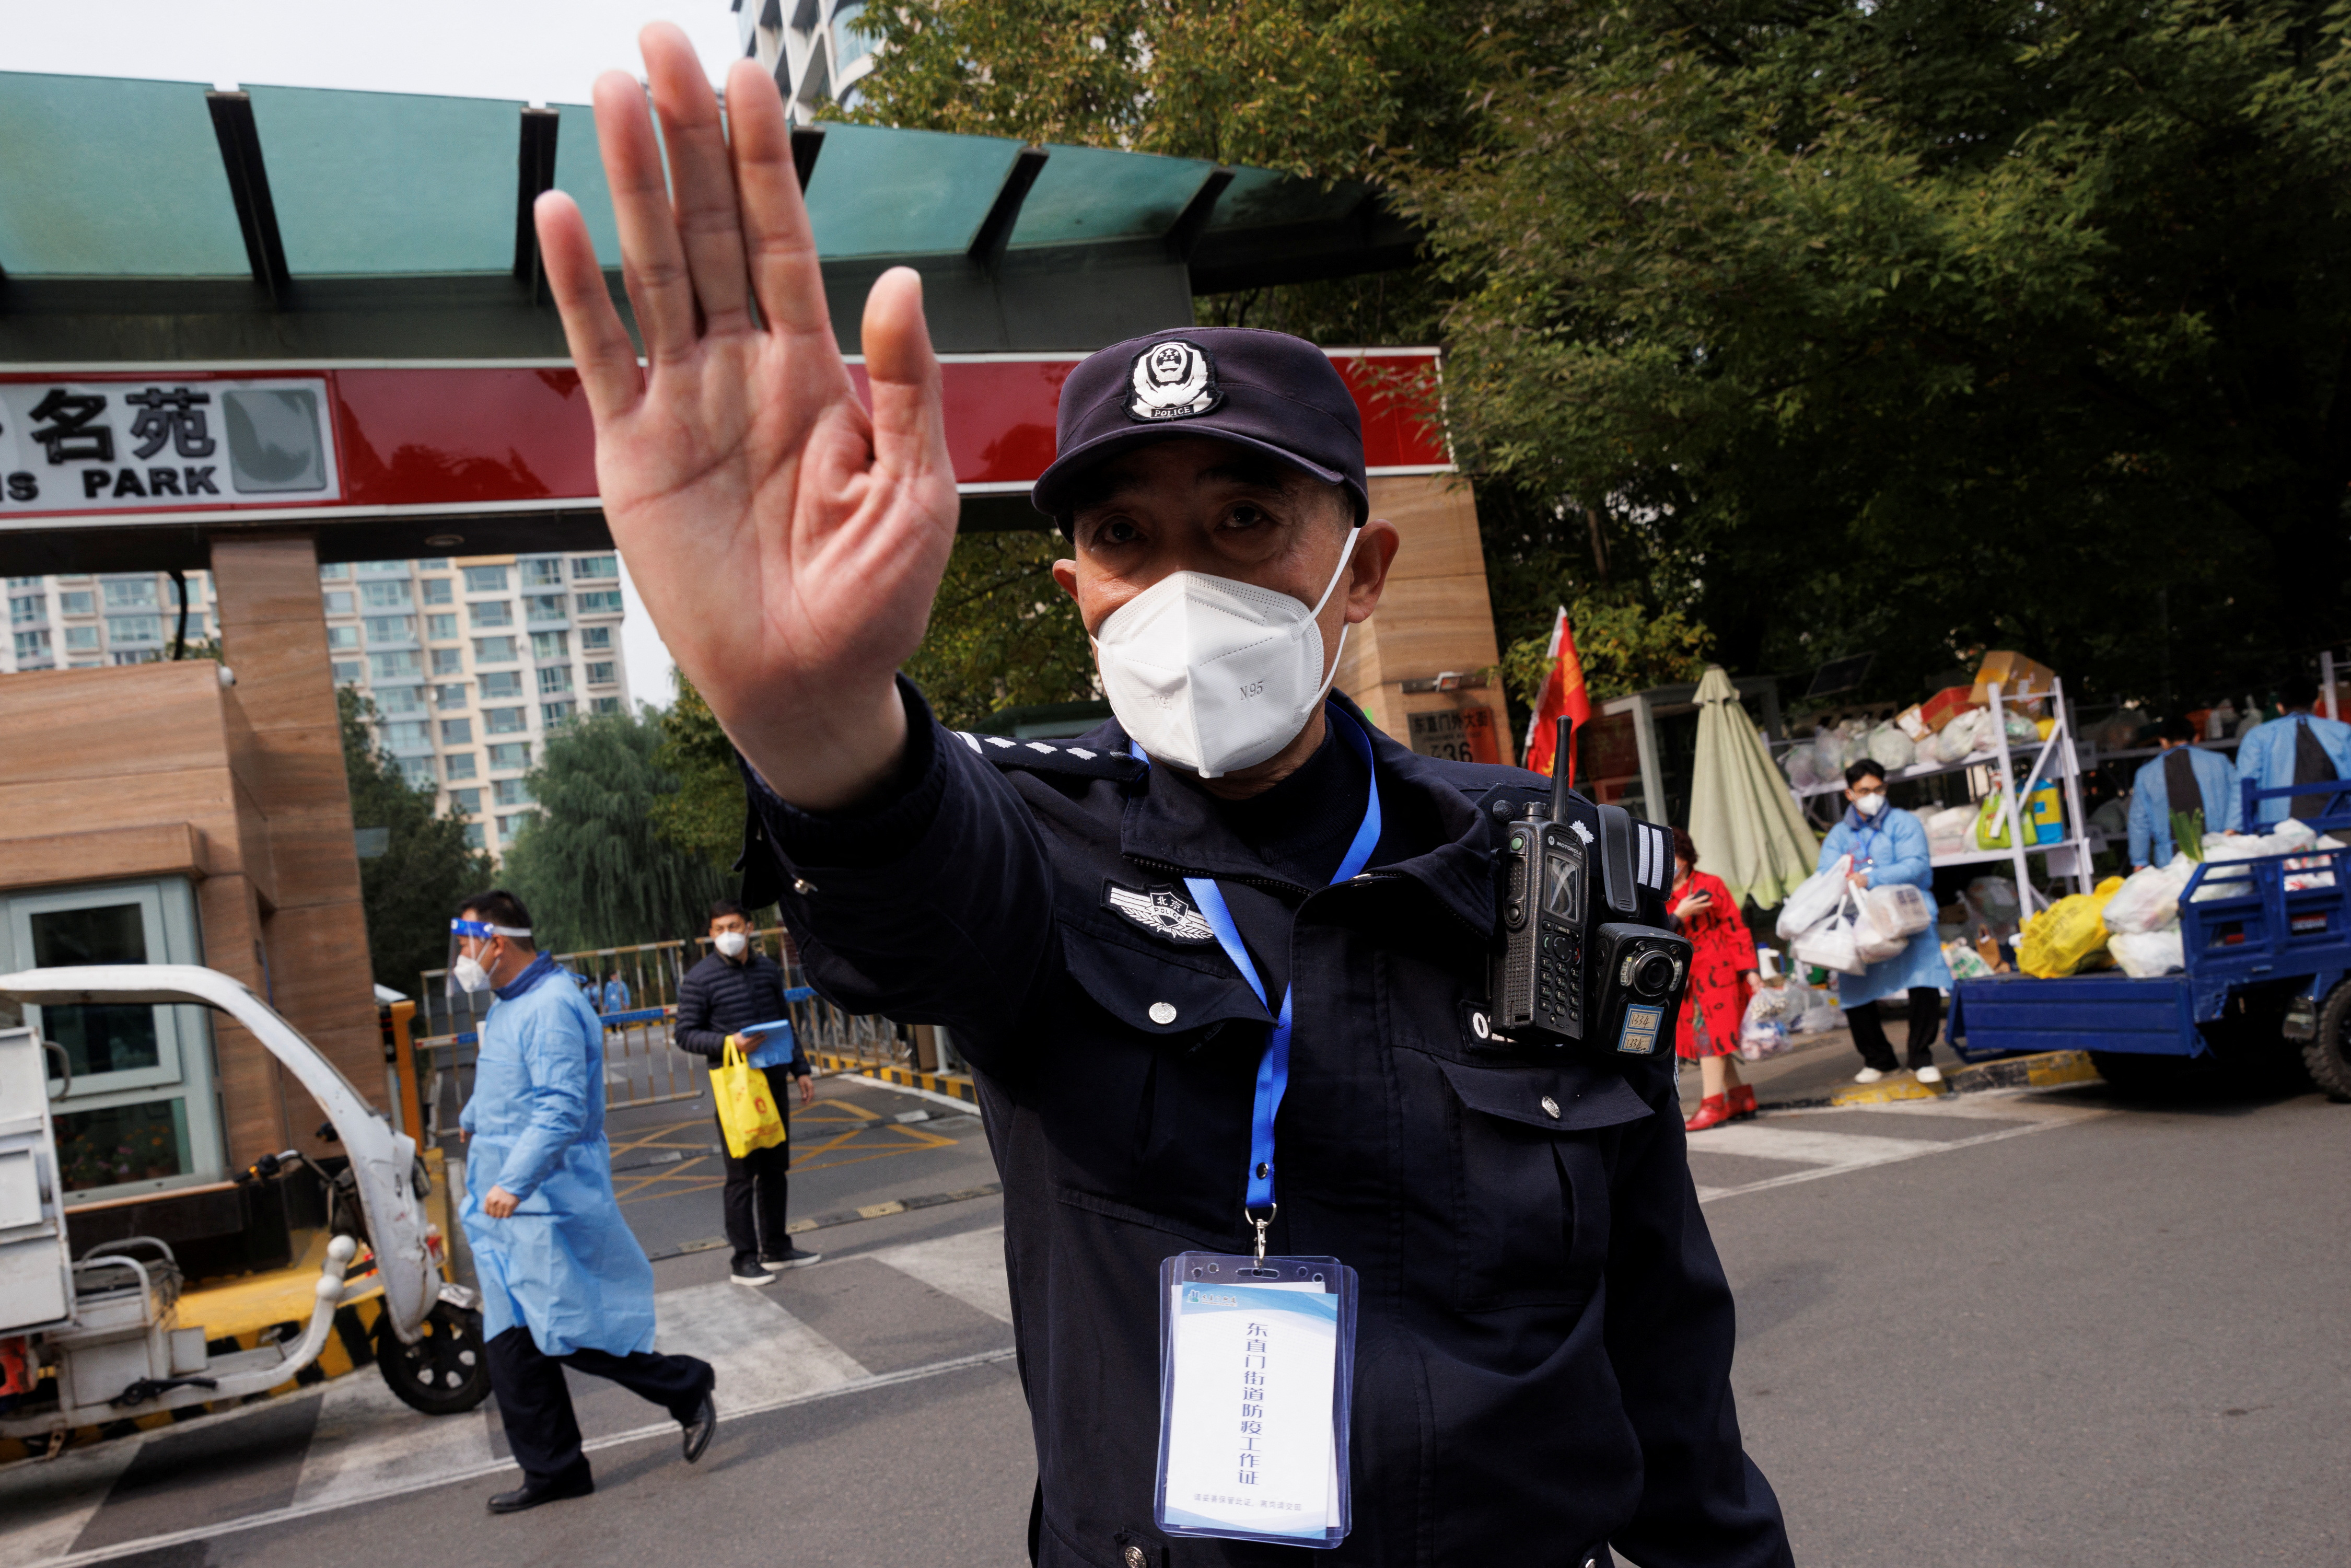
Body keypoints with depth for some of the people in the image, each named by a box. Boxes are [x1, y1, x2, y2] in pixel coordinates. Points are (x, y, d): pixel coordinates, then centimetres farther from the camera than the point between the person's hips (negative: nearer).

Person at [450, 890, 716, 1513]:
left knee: (569, 1335, -6)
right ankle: (553, 1471, 19)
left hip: (549, 1208, -10)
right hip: (506, 1208, 10)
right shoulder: (506, 1008, 15)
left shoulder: (551, 1009, -18)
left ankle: (687, 1388, 12)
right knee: (511, 1345, 10)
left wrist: (515, 1182, -34)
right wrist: (472, 1123, 48)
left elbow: (562, 1110, -27)